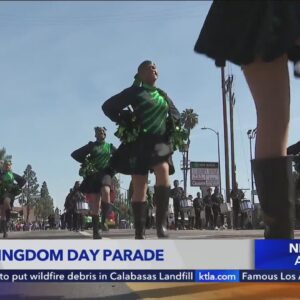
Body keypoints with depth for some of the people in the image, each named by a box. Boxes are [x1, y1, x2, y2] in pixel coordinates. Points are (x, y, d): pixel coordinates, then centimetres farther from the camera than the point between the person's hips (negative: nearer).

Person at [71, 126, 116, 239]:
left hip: (105, 173, 0)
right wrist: (86, 162, -1)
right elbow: (74, 154, 9)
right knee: (95, 204, -3)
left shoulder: (110, 147, 14)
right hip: (93, 174, 0)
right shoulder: (91, 145, 11)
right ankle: (96, 231, 1)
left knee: (106, 191, -34)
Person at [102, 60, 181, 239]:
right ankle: (140, 232, 2)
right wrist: (125, 122, -5)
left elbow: (176, 114, 32)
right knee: (140, 187, -3)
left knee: (163, 171, -26)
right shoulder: (134, 92, 5)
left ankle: (161, 222, -25)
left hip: (160, 141, 3)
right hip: (139, 142, -3)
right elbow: (108, 106, 3)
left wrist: (171, 125, 11)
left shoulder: (163, 95, 19)